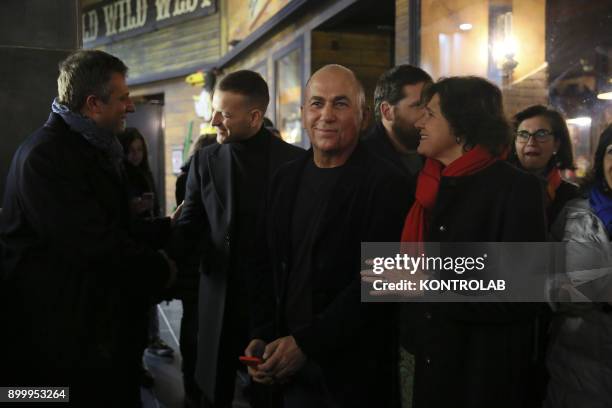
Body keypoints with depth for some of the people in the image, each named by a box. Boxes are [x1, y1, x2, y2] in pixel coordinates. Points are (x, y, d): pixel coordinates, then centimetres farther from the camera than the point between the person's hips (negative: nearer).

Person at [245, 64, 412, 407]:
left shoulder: (384, 183, -13)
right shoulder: (288, 178, 5)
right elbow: (269, 265, 9)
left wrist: (306, 343, -18)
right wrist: (262, 336, -1)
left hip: (353, 369, -5)